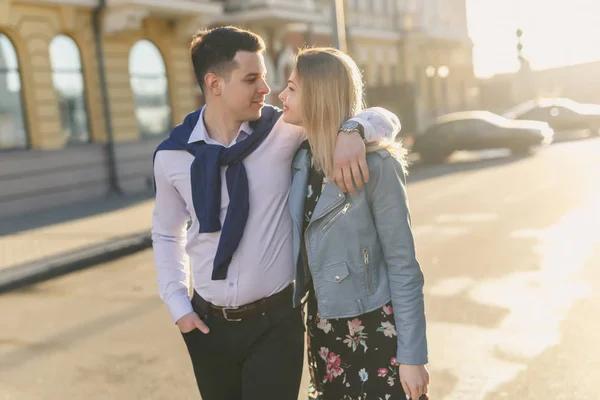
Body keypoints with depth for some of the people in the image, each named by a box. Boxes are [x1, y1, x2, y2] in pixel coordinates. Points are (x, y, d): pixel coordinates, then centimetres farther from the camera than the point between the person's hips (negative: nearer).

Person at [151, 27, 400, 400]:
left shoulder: (285, 130, -10)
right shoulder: (172, 155, -5)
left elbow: (383, 119, -7)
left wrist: (351, 132, -28)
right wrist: (177, 303, 2)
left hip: (275, 321, -2)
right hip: (208, 323, 2)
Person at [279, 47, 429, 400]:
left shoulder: (376, 164, -17)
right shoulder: (302, 159, 1)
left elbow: (403, 265, -15)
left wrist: (412, 355, -14)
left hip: (376, 330, -6)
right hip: (323, 330, 6)